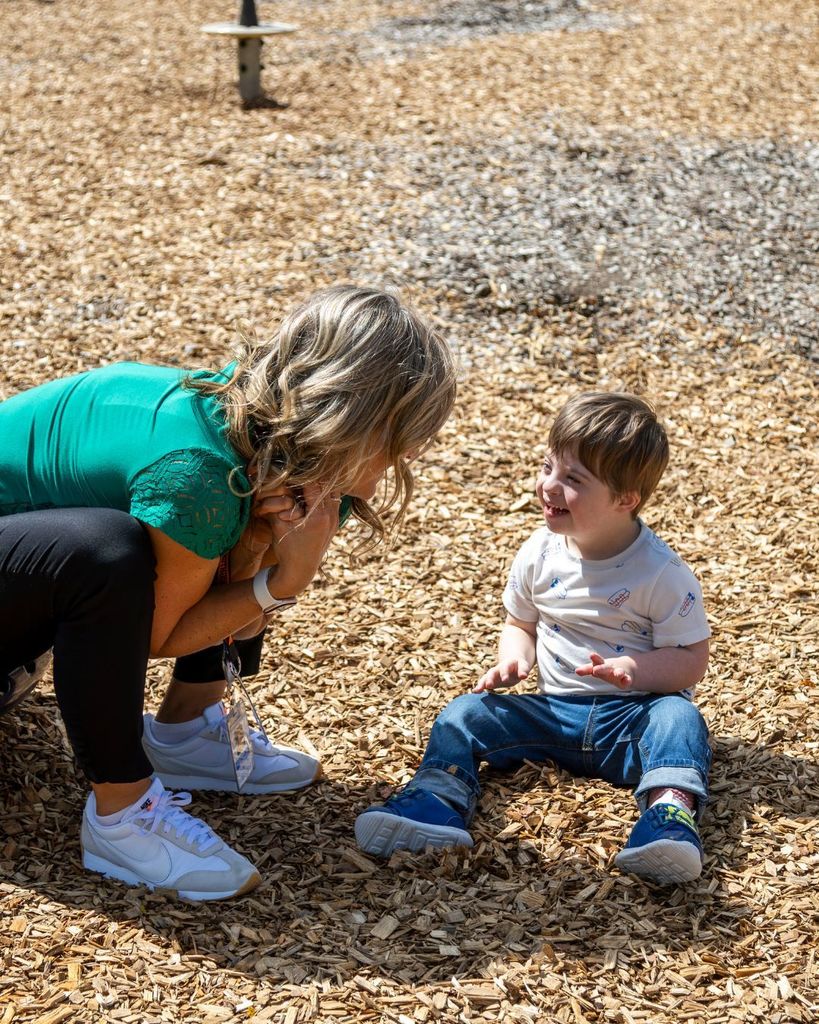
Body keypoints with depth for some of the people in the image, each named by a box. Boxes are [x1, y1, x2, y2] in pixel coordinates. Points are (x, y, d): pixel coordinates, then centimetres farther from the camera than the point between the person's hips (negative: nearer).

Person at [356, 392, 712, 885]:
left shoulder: (661, 572, -14)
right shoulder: (540, 555, -1)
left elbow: (693, 659, -9)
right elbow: (521, 624, 15)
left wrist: (637, 669, -27)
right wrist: (514, 660, -7)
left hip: (629, 716, -4)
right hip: (554, 712, 4)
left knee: (677, 716, -35)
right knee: (465, 712, -13)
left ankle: (672, 810, -55)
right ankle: (438, 799, -34)